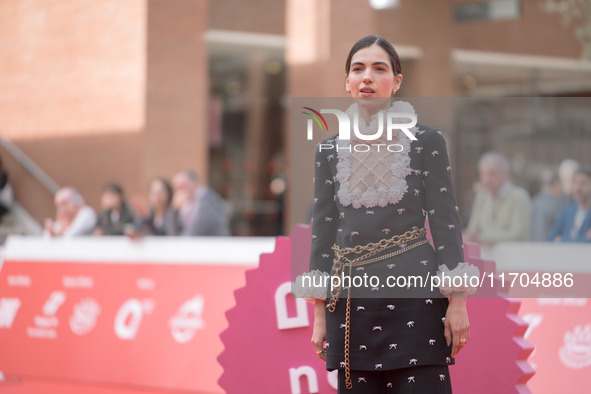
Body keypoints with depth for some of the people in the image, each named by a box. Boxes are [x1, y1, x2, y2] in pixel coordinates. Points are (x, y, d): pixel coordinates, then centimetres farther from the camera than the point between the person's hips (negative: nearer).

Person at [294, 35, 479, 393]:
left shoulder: (426, 142, 2)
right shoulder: (331, 150, 9)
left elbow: (446, 220, -1)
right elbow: (322, 230, 11)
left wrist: (457, 301, -7)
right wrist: (319, 315, 8)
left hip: (415, 296, -3)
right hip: (352, 302, 3)